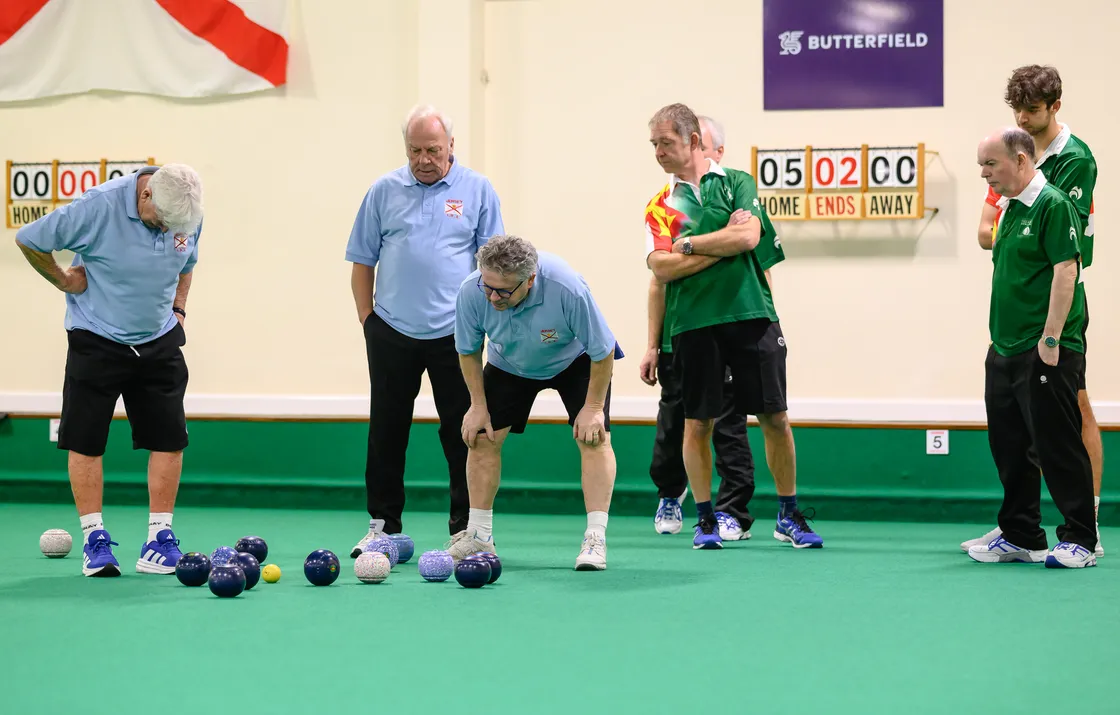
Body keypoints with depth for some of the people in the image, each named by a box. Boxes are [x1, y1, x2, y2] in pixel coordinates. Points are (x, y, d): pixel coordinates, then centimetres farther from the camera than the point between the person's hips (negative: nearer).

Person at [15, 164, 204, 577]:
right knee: (85, 441, -3)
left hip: (159, 343, 4)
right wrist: (64, 281, -6)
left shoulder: (189, 213, -5)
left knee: (169, 440, -1)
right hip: (97, 341, -4)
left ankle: (159, 539, 6)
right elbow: (29, 241, -11)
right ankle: (94, 539, 7)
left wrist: (178, 310, 8)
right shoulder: (98, 207, -21)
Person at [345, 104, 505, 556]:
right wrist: (367, 320, 4)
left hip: (453, 333, -1)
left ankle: (466, 528, 11)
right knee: (386, 433, 7)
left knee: (463, 432, 3)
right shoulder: (384, 191, 4)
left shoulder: (477, 191, 2)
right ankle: (383, 524, 17)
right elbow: (362, 262, 9)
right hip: (392, 332, 1)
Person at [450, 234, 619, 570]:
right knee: (482, 437, -5)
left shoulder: (568, 289, -42)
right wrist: (478, 405, -9)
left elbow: (602, 351, -26)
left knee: (593, 437, -17)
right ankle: (478, 535, 6)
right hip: (509, 364, 3)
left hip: (576, 361, -3)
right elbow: (469, 351, -10)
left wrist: (593, 407, -21)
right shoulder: (471, 292, -33)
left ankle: (595, 537, -14)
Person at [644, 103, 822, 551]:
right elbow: (661, 268, -4)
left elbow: (748, 236, -9)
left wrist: (688, 244, -4)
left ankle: (789, 517, 14)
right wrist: (722, 245, -6)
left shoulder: (736, 182, 7)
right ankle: (705, 519, 15)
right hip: (692, 324, 1)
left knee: (774, 418, 2)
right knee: (697, 423, 2)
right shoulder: (660, 205, 9)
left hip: (751, 315, -1)